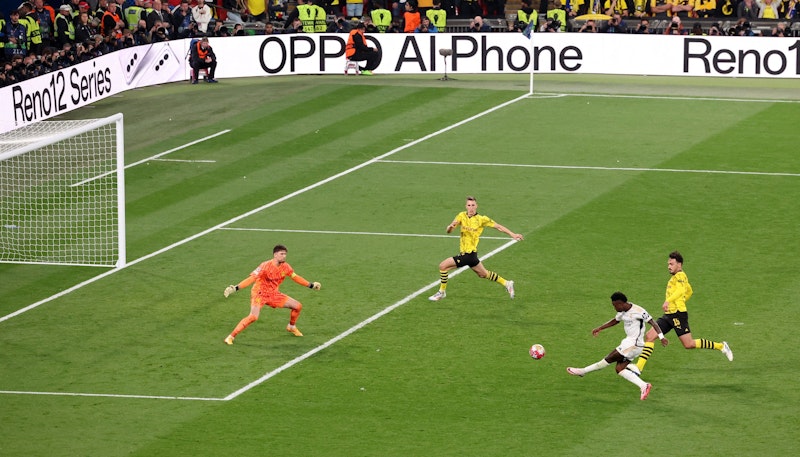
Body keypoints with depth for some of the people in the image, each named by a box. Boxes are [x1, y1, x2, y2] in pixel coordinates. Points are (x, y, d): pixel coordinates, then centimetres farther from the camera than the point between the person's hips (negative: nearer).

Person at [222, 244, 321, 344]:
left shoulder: (285, 267, -4)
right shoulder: (266, 266, -23)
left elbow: (296, 277, 14)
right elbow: (252, 278, -28)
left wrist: (311, 285, 18)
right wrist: (235, 288, -38)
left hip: (274, 294, 7)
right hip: (259, 294, -7)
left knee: (298, 306, 3)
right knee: (253, 317, -30)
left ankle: (291, 327, 32)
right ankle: (231, 337, -21)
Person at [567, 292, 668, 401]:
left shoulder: (638, 311, -18)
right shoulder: (623, 312, 8)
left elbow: (653, 322, -17)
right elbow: (615, 321, 26)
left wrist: (661, 337, -25)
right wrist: (600, 328, 23)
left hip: (634, 344, -10)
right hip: (628, 342, 10)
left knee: (609, 359, -4)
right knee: (619, 369, 3)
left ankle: (582, 371, 6)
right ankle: (643, 386, -1)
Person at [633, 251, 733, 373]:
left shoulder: (680, 275, -9)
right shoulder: (676, 277, 21)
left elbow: (681, 290, -29)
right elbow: (689, 291, 36)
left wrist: (668, 301, -44)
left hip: (678, 314, -10)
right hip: (668, 315, 10)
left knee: (689, 344, -8)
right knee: (649, 336, -3)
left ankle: (721, 346, 6)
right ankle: (639, 367, -7)